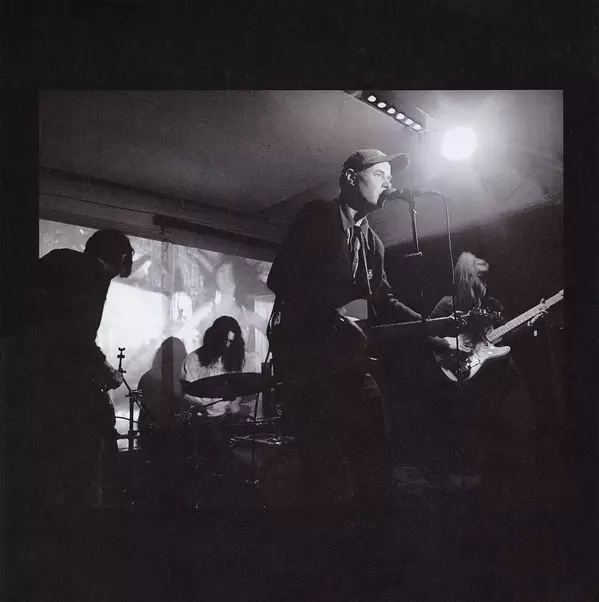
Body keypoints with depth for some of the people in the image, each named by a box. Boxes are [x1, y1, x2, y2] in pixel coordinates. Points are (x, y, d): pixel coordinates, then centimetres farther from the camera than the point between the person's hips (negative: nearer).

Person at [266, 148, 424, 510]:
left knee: (377, 458, 7)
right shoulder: (317, 218, -3)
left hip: (350, 358, 8)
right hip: (306, 353, -8)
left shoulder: (372, 243, 19)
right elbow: (281, 279, -14)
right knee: (329, 468, -11)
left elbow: (384, 301, 19)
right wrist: (333, 317, -24)